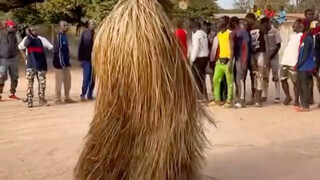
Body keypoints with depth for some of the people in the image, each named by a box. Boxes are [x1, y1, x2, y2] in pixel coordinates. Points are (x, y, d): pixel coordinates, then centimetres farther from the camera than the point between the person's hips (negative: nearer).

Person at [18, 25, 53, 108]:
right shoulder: (27, 39, 4)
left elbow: (51, 47, 0)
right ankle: (29, 101, 6)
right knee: (30, 83, 1)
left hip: (41, 65, 0)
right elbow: (20, 47, 20)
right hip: (30, 65, 0)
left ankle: (42, 100, 15)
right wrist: (24, 56, 11)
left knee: (42, 83, 3)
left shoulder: (41, 39, -1)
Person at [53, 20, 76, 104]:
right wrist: (62, 63, -22)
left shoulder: (65, 36, 14)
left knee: (67, 81, 14)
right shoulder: (60, 36, -15)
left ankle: (67, 98, 23)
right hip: (60, 63, -9)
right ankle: (57, 99, 5)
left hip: (66, 63, 9)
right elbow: (58, 50, -20)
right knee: (59, 81, -2)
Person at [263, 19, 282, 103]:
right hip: (265, 57, 4)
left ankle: (277, 96, 4)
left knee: (275, 77, 1)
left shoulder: (275, 32, -8)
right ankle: (264, 95, 15)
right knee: (265, 77, 8)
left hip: (274, 57, -4)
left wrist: (271, 57, -14)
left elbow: (278, 45, -9)